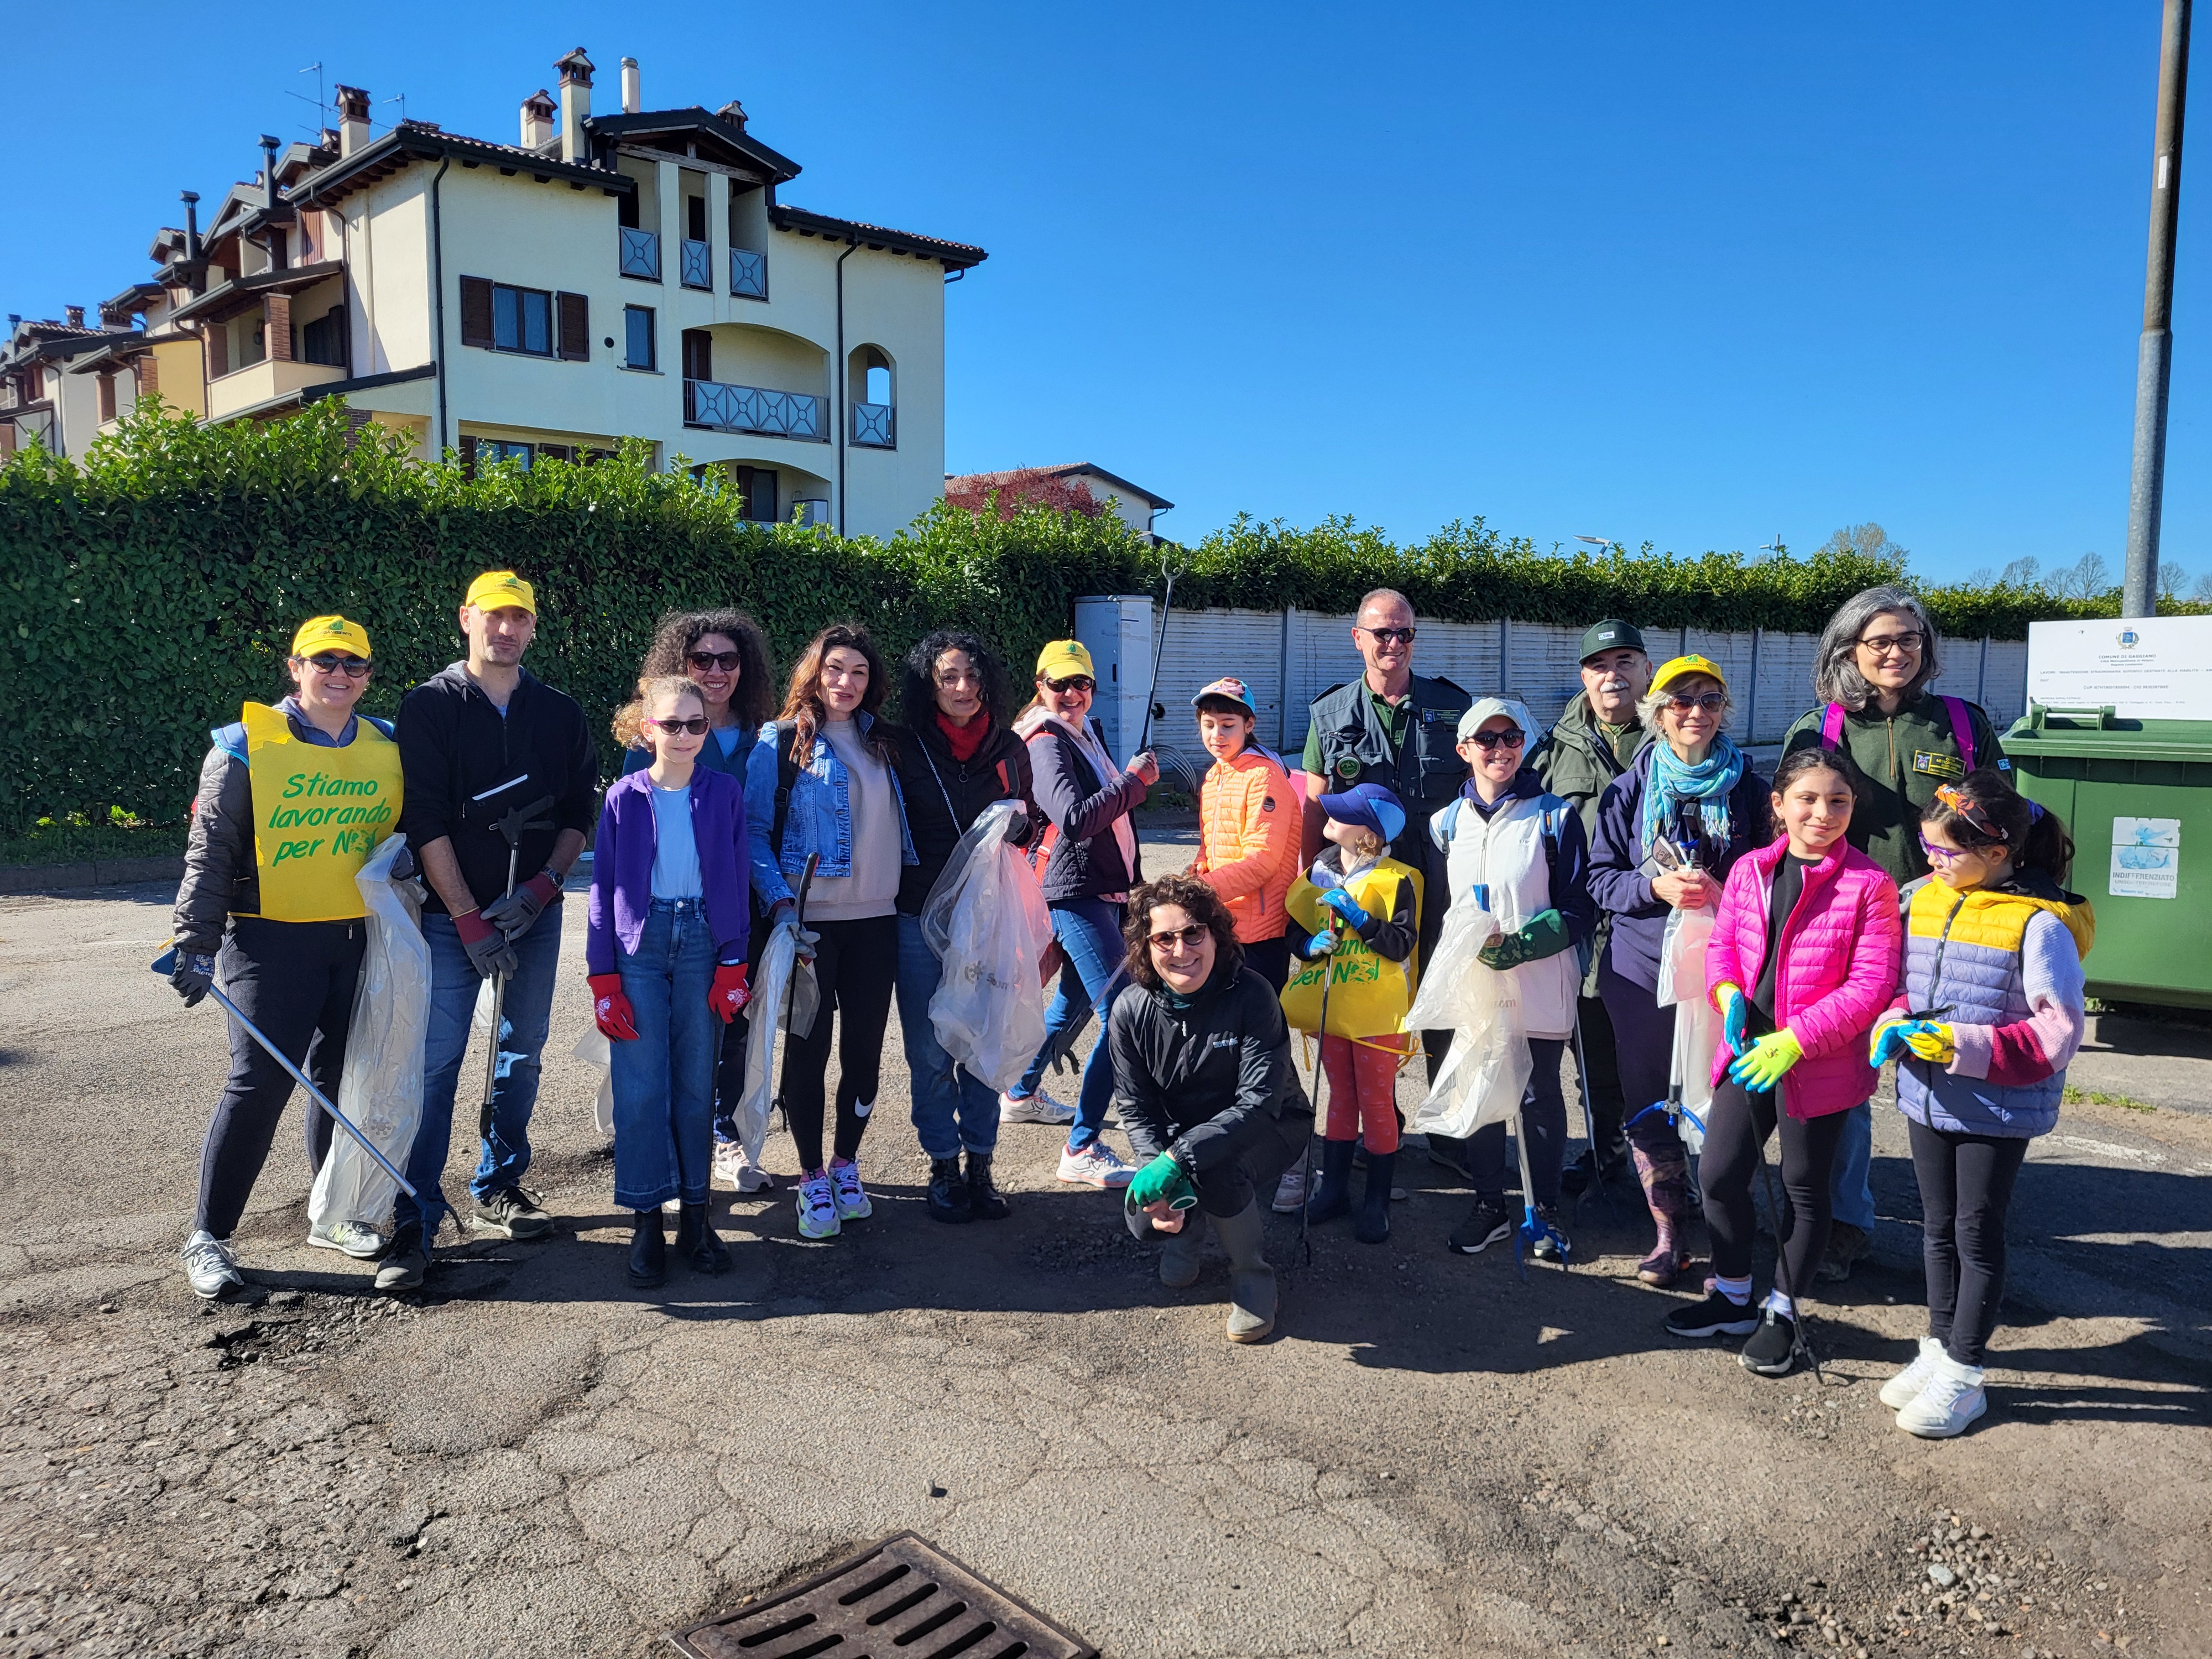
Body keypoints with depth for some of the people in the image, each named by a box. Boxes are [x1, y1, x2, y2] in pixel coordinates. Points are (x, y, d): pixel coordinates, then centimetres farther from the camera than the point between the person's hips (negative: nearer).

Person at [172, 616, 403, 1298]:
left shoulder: (388, 747, 8)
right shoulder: (246, 746, -5)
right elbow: (211, 852, -4)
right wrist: (196, 942, -8)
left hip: (359, 939, 4)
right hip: (271, 939, -4)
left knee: (342, 1078, 12)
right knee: (261, 1082, -8)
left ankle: (335, 1214, 28)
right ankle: (209, 1236, 7)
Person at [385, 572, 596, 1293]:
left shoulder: (561, 714, 7)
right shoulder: (430, 705, -2)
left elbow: (582, 811, 8)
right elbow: (425, 821, -8)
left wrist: (542, 887, -7)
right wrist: (469, 920, -13)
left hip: (535, 913, 4)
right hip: (451, 915, -3)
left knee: (522, 1053, 11)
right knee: (435, 1061, -7)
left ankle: (498, 1188, 26)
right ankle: (415, 1220, -1)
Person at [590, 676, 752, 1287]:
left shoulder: (724, 793, 3)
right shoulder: (625, 796, 1)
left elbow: (736, 882, 5)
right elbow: (604, 886, 3)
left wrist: (732, 966, -1)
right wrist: (604, 978, -2)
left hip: (702, 940, 1)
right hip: (640, 942, -1)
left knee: (697, 1082, 6)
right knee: (640, 1084, -2)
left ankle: (695, 1214, 16)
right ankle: (646, 1222, 8)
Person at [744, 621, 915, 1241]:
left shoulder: (879, 742, 12)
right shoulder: (781, 740, -2)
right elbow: (754, 829, -6)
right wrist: (779, 901, -16)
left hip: (875, 918, 4)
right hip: (810, 920, -4)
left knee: (865, 1048, 8)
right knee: (809, 1048, 2)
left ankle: (846, 1164, 26)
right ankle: (812, 1178, 16)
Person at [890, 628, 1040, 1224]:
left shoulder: (1009, 747, 6)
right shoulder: (905, 748, -2)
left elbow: (1032, 826, 16)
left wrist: (1020, 823, -5)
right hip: (922, 920, -2)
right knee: (931, 1052, 5)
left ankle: (980, 1164, 19)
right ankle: (944, 1166, 19)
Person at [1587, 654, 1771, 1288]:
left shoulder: (1747, 791, 5)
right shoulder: (1628, 791, 5)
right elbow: (1600, 878, 4)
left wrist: (1723, 894, -11)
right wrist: (1656, 887, -14)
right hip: (1641, 967, 1)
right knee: (1649, 1100, 6)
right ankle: (1669, 1233, 20)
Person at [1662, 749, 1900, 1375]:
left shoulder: (1868, 885, -13)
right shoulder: (1749, 870, 2)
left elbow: (1871, 985, -16)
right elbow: (1722, 943, 10)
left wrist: (1794, 1040, -21)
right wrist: (1729, 995, -12)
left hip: (1819, 1064, -4)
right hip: (1748, 1051, 5)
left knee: (1804, 1187, 12)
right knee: (1719, 1175, 10)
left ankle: (1782, 1313, 30)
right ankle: (1733, 1297, 32)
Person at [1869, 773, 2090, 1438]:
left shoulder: (2039, 924, -17)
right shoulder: (1922, 900, 1)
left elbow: (2057, 1033, -18)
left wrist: (1960, 1045, -26)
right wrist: (1895, 1026, -9)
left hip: (1997, 1109, -6)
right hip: (1928, 1098, 6)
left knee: (1977, 1233, 6)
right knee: (1939, 1226, 18)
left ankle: (1963, 1376, 19)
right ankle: (1939, 1349, 33)